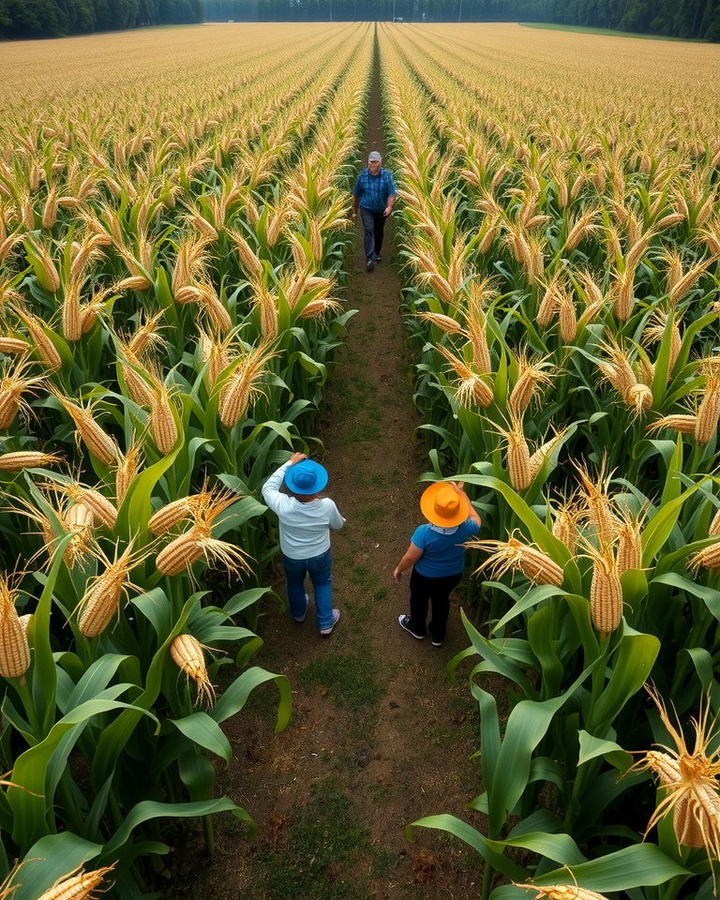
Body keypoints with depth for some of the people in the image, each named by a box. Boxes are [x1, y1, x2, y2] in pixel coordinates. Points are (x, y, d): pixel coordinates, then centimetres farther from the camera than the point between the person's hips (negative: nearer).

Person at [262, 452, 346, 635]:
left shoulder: (284, 505, -35)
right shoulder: (327, 505, -32)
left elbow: (268, 488, -14)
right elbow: (338, 524, -10)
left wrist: (289, 463, -14)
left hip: (292, 557, 1)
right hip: (320, 555, 0)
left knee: (295, 584, 32)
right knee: (323, 584, 28)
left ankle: (298, 613, 58)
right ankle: (325, 623, 44)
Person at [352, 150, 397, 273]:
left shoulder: (387, 175, -10)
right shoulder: (362, 175, -9)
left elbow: (392, 193, -13)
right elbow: (356, 193, 4)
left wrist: (389, 207, -28)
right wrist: (355, 208, 12)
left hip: (381, 210, 2)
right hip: (366, 209, -2)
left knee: (379, 232, 16)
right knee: (369, 231, -17)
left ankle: (377, 253, 38)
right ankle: (369, 259, -24)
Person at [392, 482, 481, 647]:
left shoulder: (424, 532, -38)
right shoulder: (465, 529, -30)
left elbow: (410, 558, -23)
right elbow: (476, 519, -5)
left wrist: (398, 569, -2)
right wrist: (461, 493, -2)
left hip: (425, 576, -3)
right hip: (453, 575, 3)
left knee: (419, 599, 29)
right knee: (442, 600, 31)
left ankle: (417, 628, 57)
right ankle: (438, 636, 54)